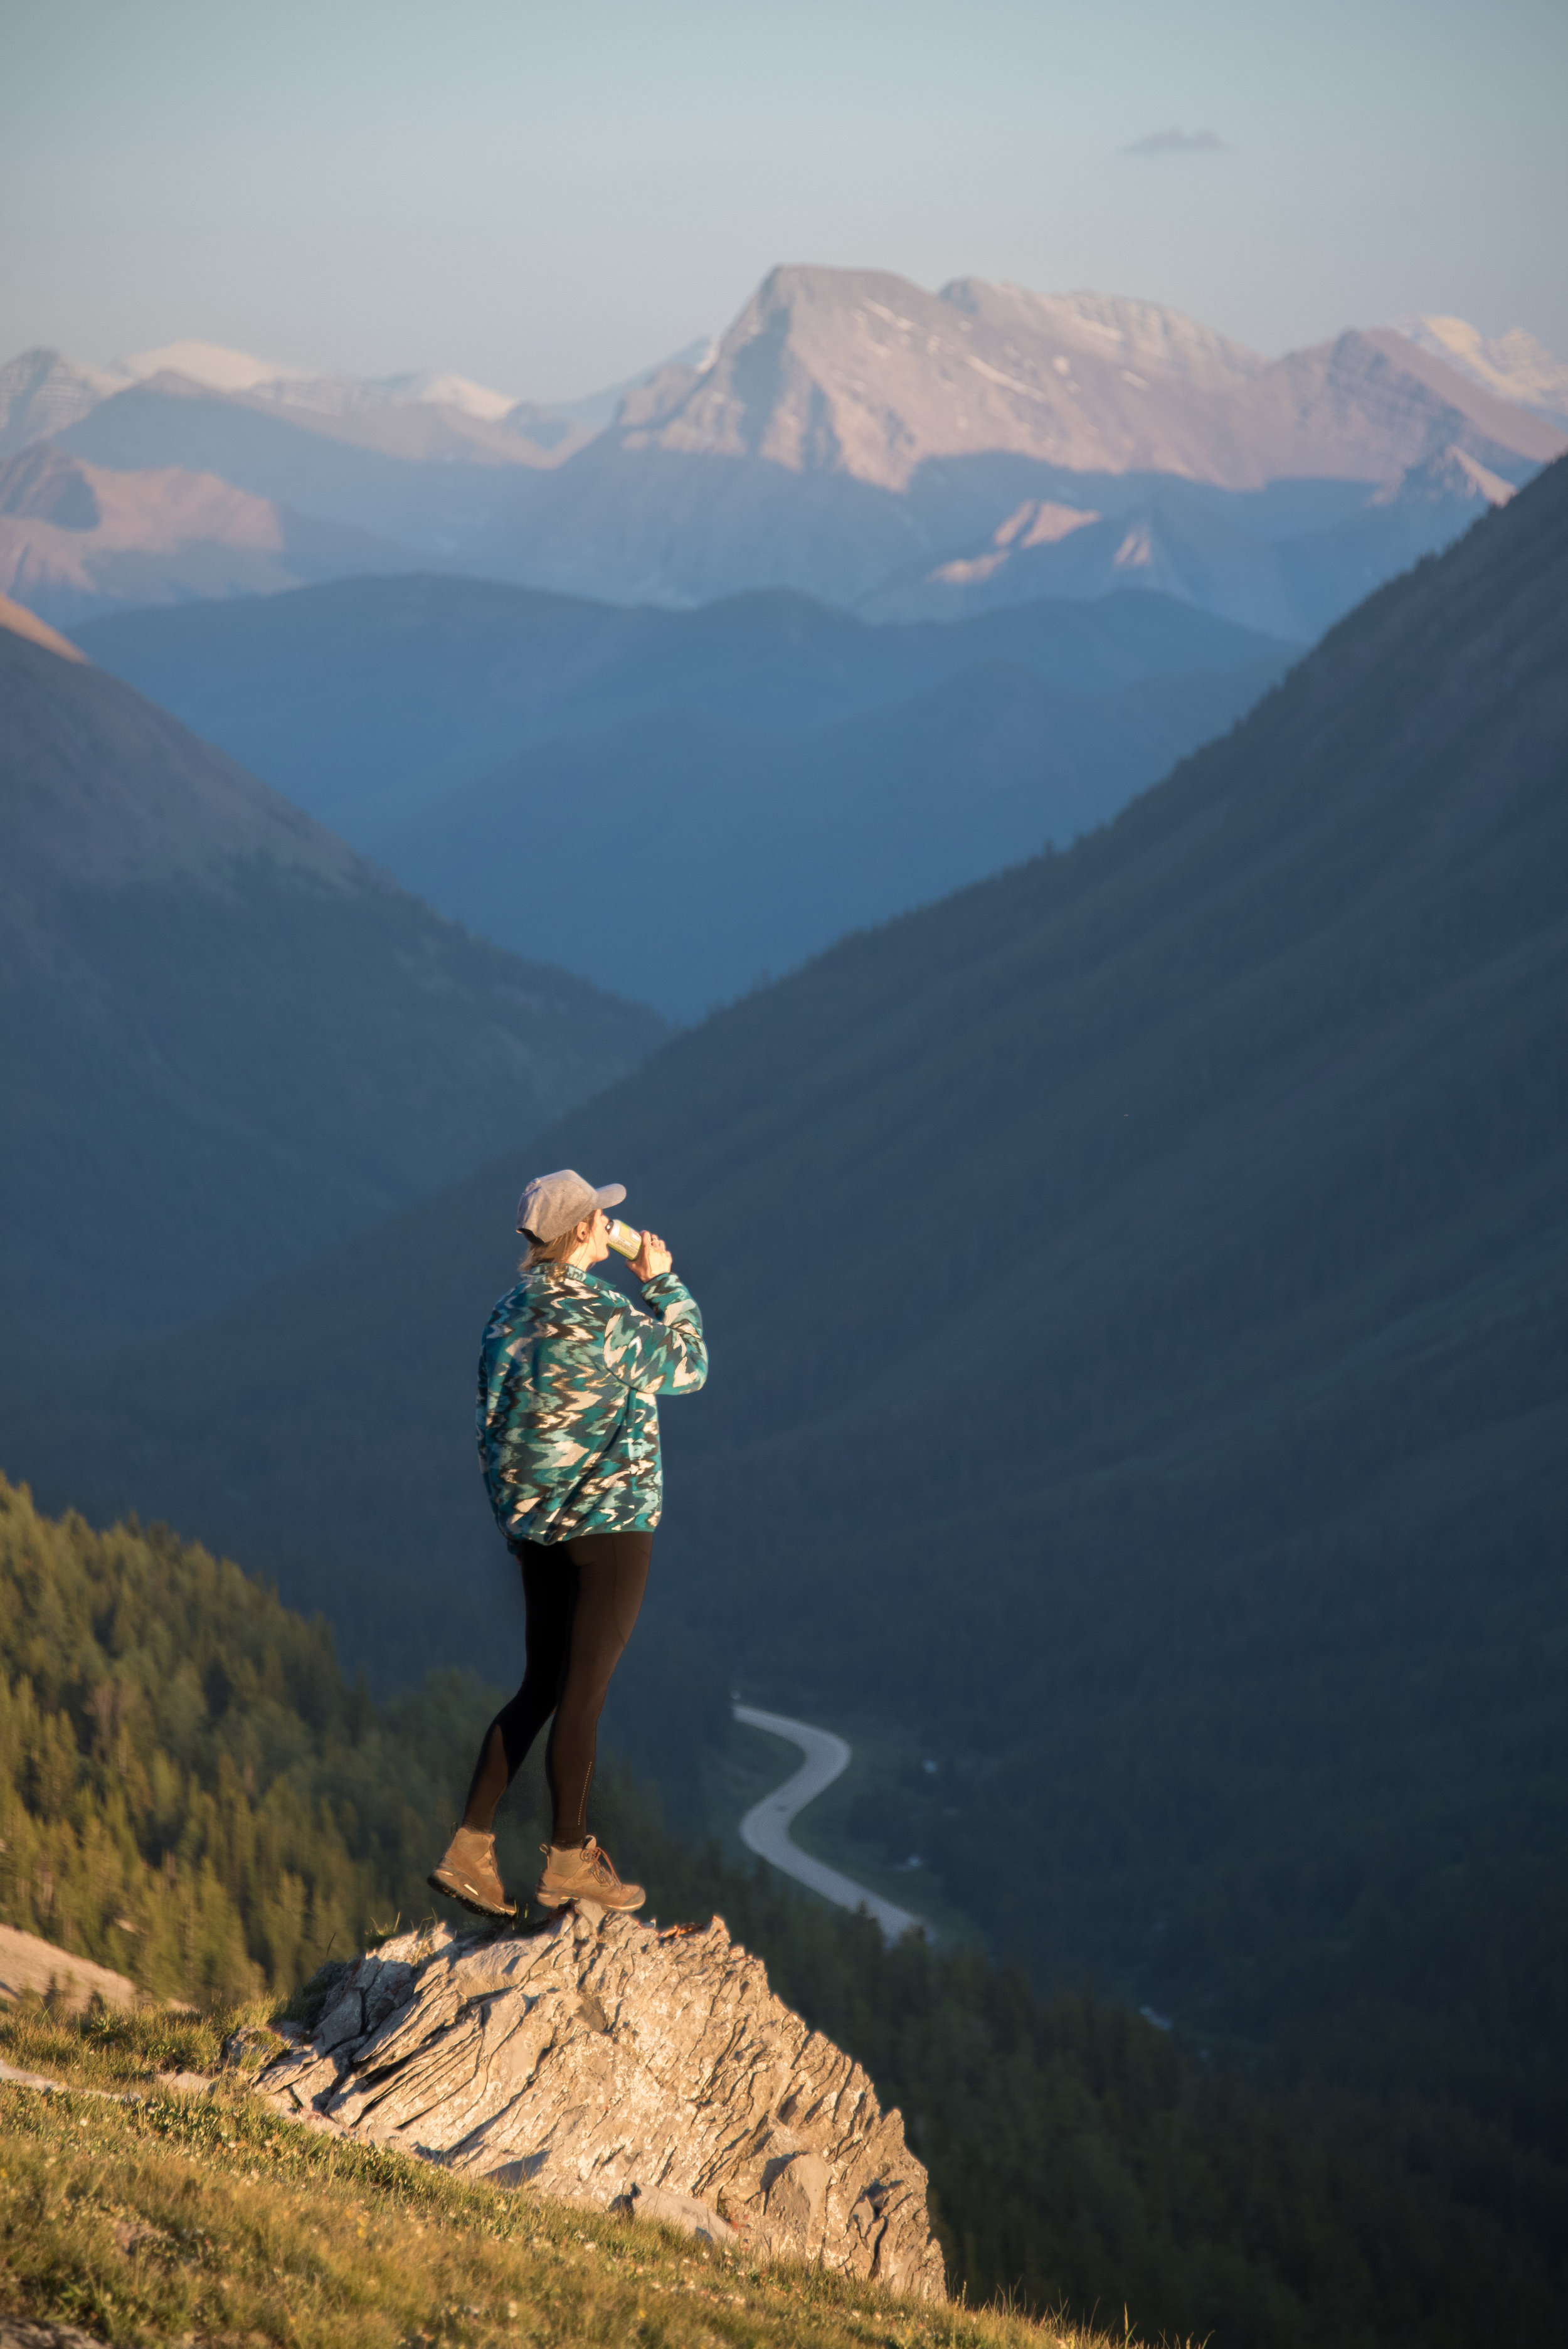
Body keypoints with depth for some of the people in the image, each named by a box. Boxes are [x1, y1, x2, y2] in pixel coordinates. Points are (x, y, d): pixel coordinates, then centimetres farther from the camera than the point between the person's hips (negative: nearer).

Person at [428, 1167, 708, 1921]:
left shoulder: (509, 1314, 4)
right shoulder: (607, 1319, -17)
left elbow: (493, 1428, 11)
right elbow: (688, 1367, 0)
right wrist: (663, 1282, 10)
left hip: (534, 1523, 7)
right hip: (611, 1521, -7)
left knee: (541, 1688, 14)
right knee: (584, 1691, 1)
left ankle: (470, 1849, 9)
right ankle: (568, 1861, 9)